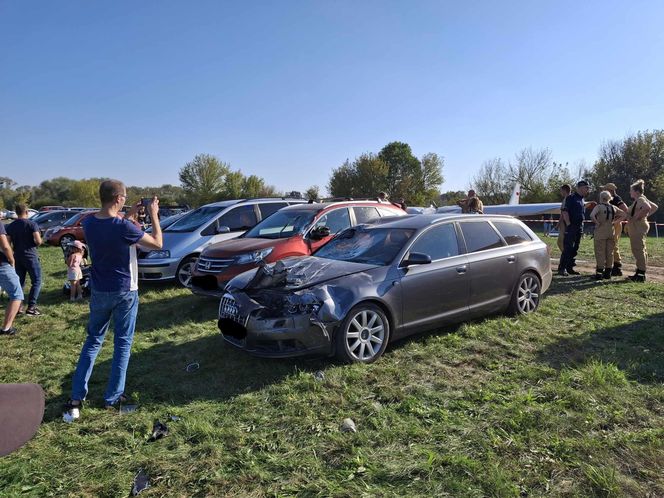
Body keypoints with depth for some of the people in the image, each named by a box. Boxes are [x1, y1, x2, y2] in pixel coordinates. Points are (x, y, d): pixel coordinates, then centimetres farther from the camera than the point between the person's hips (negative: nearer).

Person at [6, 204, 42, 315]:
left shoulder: (10, 226, 5)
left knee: (19, 282, 15)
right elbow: (38, 241, -19)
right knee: (36, 282, 0)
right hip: (31, 256, -5)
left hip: (17, 257, 5)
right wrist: (36, 244, 3)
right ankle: (31, 307, -8)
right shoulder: (32, 224, -10)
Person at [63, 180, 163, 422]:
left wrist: (129, 216, 15)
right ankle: (113, 397, 19)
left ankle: (76, 398, 16)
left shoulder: (89, 223, -4)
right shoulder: (123, 227, -22)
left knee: (93, 341, 18)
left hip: (99, 292, 5)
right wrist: (154, 215, -3)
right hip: (125, 293, -5)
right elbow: (158, 243, -11)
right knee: (122, 344, 10)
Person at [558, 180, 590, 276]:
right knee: (567, 248, -10)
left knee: (574, 249, 9)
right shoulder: (571, 198, -8)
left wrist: (581, 227, 15)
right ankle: (562, 268, -7)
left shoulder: (582, 199, 17)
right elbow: (564, 212, -14)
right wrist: (568, 224, -18)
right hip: (571, 227, -8)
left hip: (579, 227, 8)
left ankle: (570, 268, 15)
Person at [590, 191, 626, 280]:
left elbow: (592, 216, -26)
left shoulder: (598, 206, -9)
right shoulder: (613, 207, 8)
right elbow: (624, 215, 14)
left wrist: (597, 223, -13)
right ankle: (608, 272, 16)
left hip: (600, 233, -5)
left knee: (600, 252, -1)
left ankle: (600, 272, -1)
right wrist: (615, 222, 10)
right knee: (610, 252, 11)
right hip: (611, 232, 5)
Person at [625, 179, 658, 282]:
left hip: (638, 227, -11)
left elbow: (647, 208, -34)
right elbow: (655, 207, 27)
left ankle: (640, 274, -7)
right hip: (637, 228, 11)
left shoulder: (640, 200, -14)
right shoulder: (641, 199, 16)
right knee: (640, 250, 14)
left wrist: (637, 217, -24)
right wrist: (646, 216, 17)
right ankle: (640, 273, 21)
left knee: (639, 250, -9)